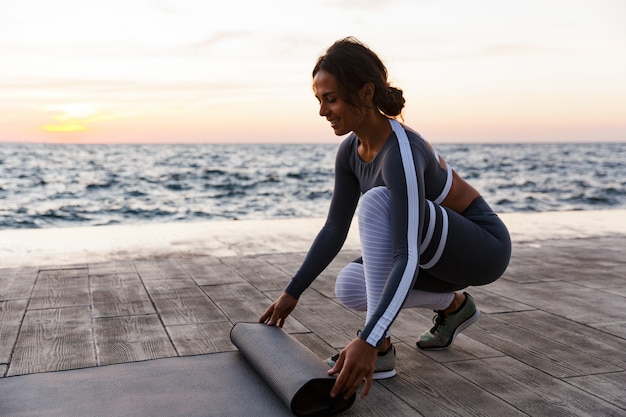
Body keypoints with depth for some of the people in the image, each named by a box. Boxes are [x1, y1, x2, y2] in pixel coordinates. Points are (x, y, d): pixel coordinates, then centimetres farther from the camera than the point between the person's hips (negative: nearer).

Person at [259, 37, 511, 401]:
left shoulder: (401, 153, -32)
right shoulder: (350, 151, -6)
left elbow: (408, 258, -40)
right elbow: (334, 230, 1)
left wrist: (369, 341, -48)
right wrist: (292, 293, 0)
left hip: (483, 248, -8)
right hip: (442, 249, 8)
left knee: (376, 201, -31)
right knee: (348, 288, -6)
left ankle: (381, 348, -21)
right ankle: (453, 305, 14)